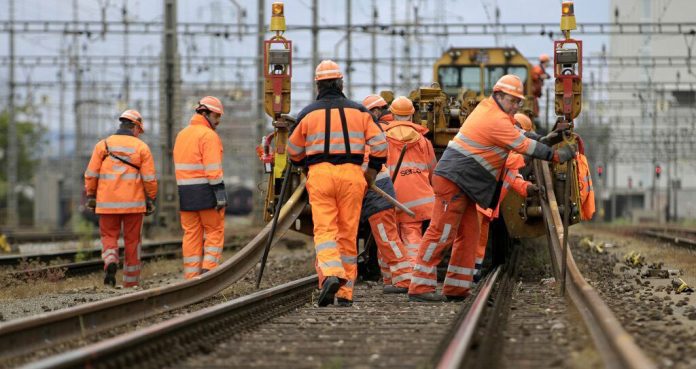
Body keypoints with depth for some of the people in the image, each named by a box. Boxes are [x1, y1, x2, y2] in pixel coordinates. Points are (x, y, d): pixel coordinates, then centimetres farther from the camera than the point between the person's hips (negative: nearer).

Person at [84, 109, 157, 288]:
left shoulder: (103, 145, 3)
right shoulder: (141, 147, 0)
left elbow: (91, 174, 0)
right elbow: (149, 178, -4)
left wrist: (91, 197, 9)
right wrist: (150, 200, 6)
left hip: (108, 202, 1)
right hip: (133, 202, -1)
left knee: (109, 236, 11)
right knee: (132, 240, 9)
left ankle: (110, 262, -17)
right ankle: (131, 281, 12)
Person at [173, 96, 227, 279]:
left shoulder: (182, 134, 16)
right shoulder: (209, 135, -10)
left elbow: (179, 166, 15)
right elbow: (213, 169, -17)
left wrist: (183, 194, 16)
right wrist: (220, 194, -17)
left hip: (185, 194, 7)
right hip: (205, 191, -7)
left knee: (191, 234, 7)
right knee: (215, 231, 3)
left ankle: (191, 276, 5)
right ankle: (209, 269, -8)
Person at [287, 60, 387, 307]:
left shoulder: (308, 113, 7)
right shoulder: (358, 111, 8)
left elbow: (294, 152, 17)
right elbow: (380, 143, 4)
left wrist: (305, 165, 37)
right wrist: (372, 171, 18)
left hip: (320, 175, -1)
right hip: (351, 174, 1)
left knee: (324, 230, -5)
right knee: (348, 234, 6)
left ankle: (331, 274, -32)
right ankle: (345, 293, 8)